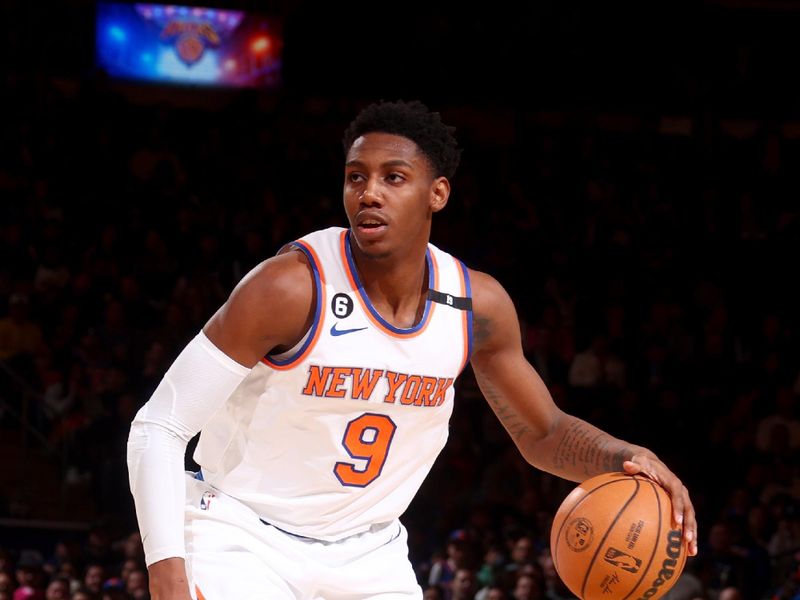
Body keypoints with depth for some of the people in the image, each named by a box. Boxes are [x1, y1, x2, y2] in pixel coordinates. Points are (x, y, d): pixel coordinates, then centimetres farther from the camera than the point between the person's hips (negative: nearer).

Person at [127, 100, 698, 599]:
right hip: (244, 539, -5)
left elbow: (543, 433, 9)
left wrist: (625, 458, -14)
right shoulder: (293, 288, -23)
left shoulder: (478, 304, -6)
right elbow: (159, 427, -18)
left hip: (367, 554, 5)